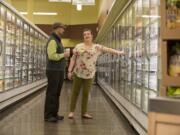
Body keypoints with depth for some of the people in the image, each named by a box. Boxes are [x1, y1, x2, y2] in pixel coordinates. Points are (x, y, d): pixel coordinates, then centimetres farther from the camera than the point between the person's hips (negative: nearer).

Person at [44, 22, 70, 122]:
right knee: (51, 93, -5)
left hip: (59, 71, 9)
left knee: (57, 93, 11)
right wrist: (64, 55, -14)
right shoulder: (52, 40, -13)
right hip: (53, 71, -9)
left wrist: (64, 55, 5)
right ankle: (48, 115, 0)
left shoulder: (58, 40, 18)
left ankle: (54, 114, 16)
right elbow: (52, 56, -24)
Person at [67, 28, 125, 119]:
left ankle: (84, 113, 15)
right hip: (78, 73, 0)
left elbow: (107, 49, -7)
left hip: (89, 74, 1)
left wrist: (117, 52, -21)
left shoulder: (96, 47, 3)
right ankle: (72, 111, 12)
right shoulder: (78, 46, 2)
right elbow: (73, 59, 3)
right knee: (75, 92, 4)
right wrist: (69, 71, -1)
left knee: (86, 93, 6)